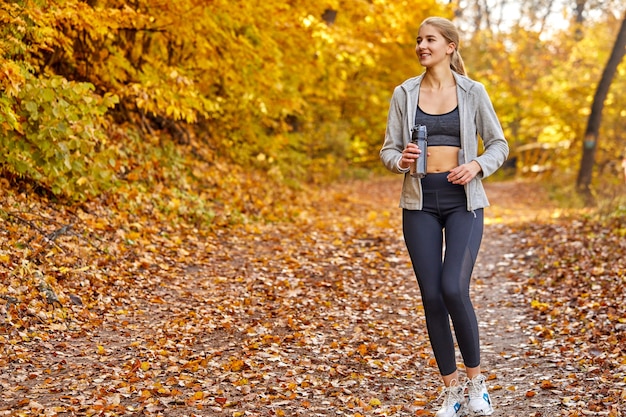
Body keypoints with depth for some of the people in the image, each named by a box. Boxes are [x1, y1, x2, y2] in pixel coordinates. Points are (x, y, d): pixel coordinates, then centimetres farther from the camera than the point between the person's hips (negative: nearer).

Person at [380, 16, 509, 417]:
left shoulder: (473, 92, 1)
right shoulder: (404, 93, 5)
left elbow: (499, 144, 6)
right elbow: (388, 150, 6)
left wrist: (476, 165, -14)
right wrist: (401, 160, -16)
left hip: (463, 201, -2)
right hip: (420, 202, 2)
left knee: (454, 289, -17)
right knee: (432, 297, 0)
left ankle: (476, 380, 5)